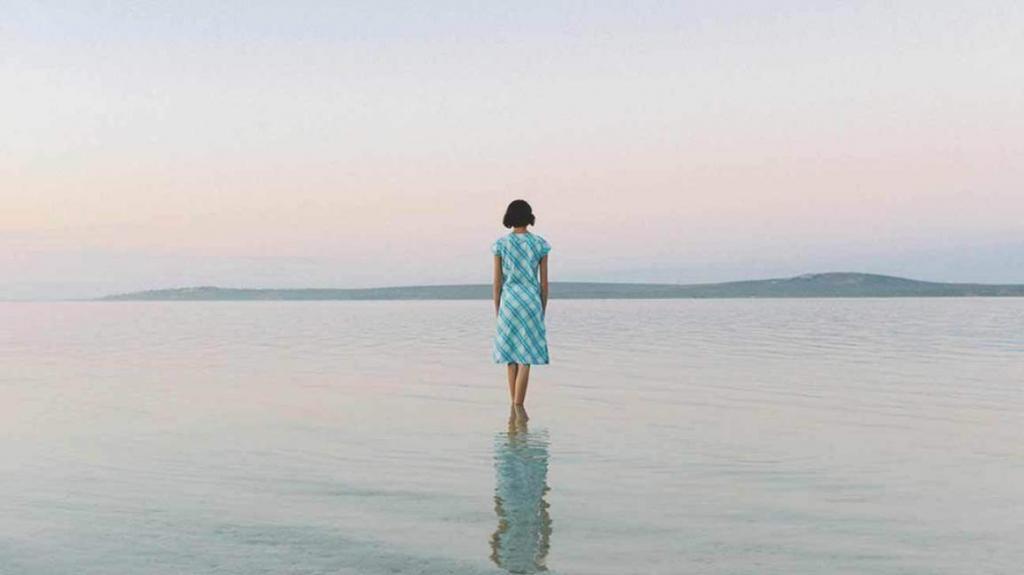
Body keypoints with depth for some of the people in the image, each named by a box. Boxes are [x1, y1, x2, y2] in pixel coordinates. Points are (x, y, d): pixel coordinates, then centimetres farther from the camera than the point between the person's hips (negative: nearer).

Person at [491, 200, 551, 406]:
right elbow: (544, 283, 1)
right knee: (526, 357, -1)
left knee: (512, 355, 14)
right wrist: (543, 312, 10)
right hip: (532, 303, -1)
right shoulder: (540, 244, -1)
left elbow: (497, 282, -1)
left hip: (509, 303, 1)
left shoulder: (500, 244, -2)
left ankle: (515, 407, 18)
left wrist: (497, 312, 8)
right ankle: (518, 409, -10)